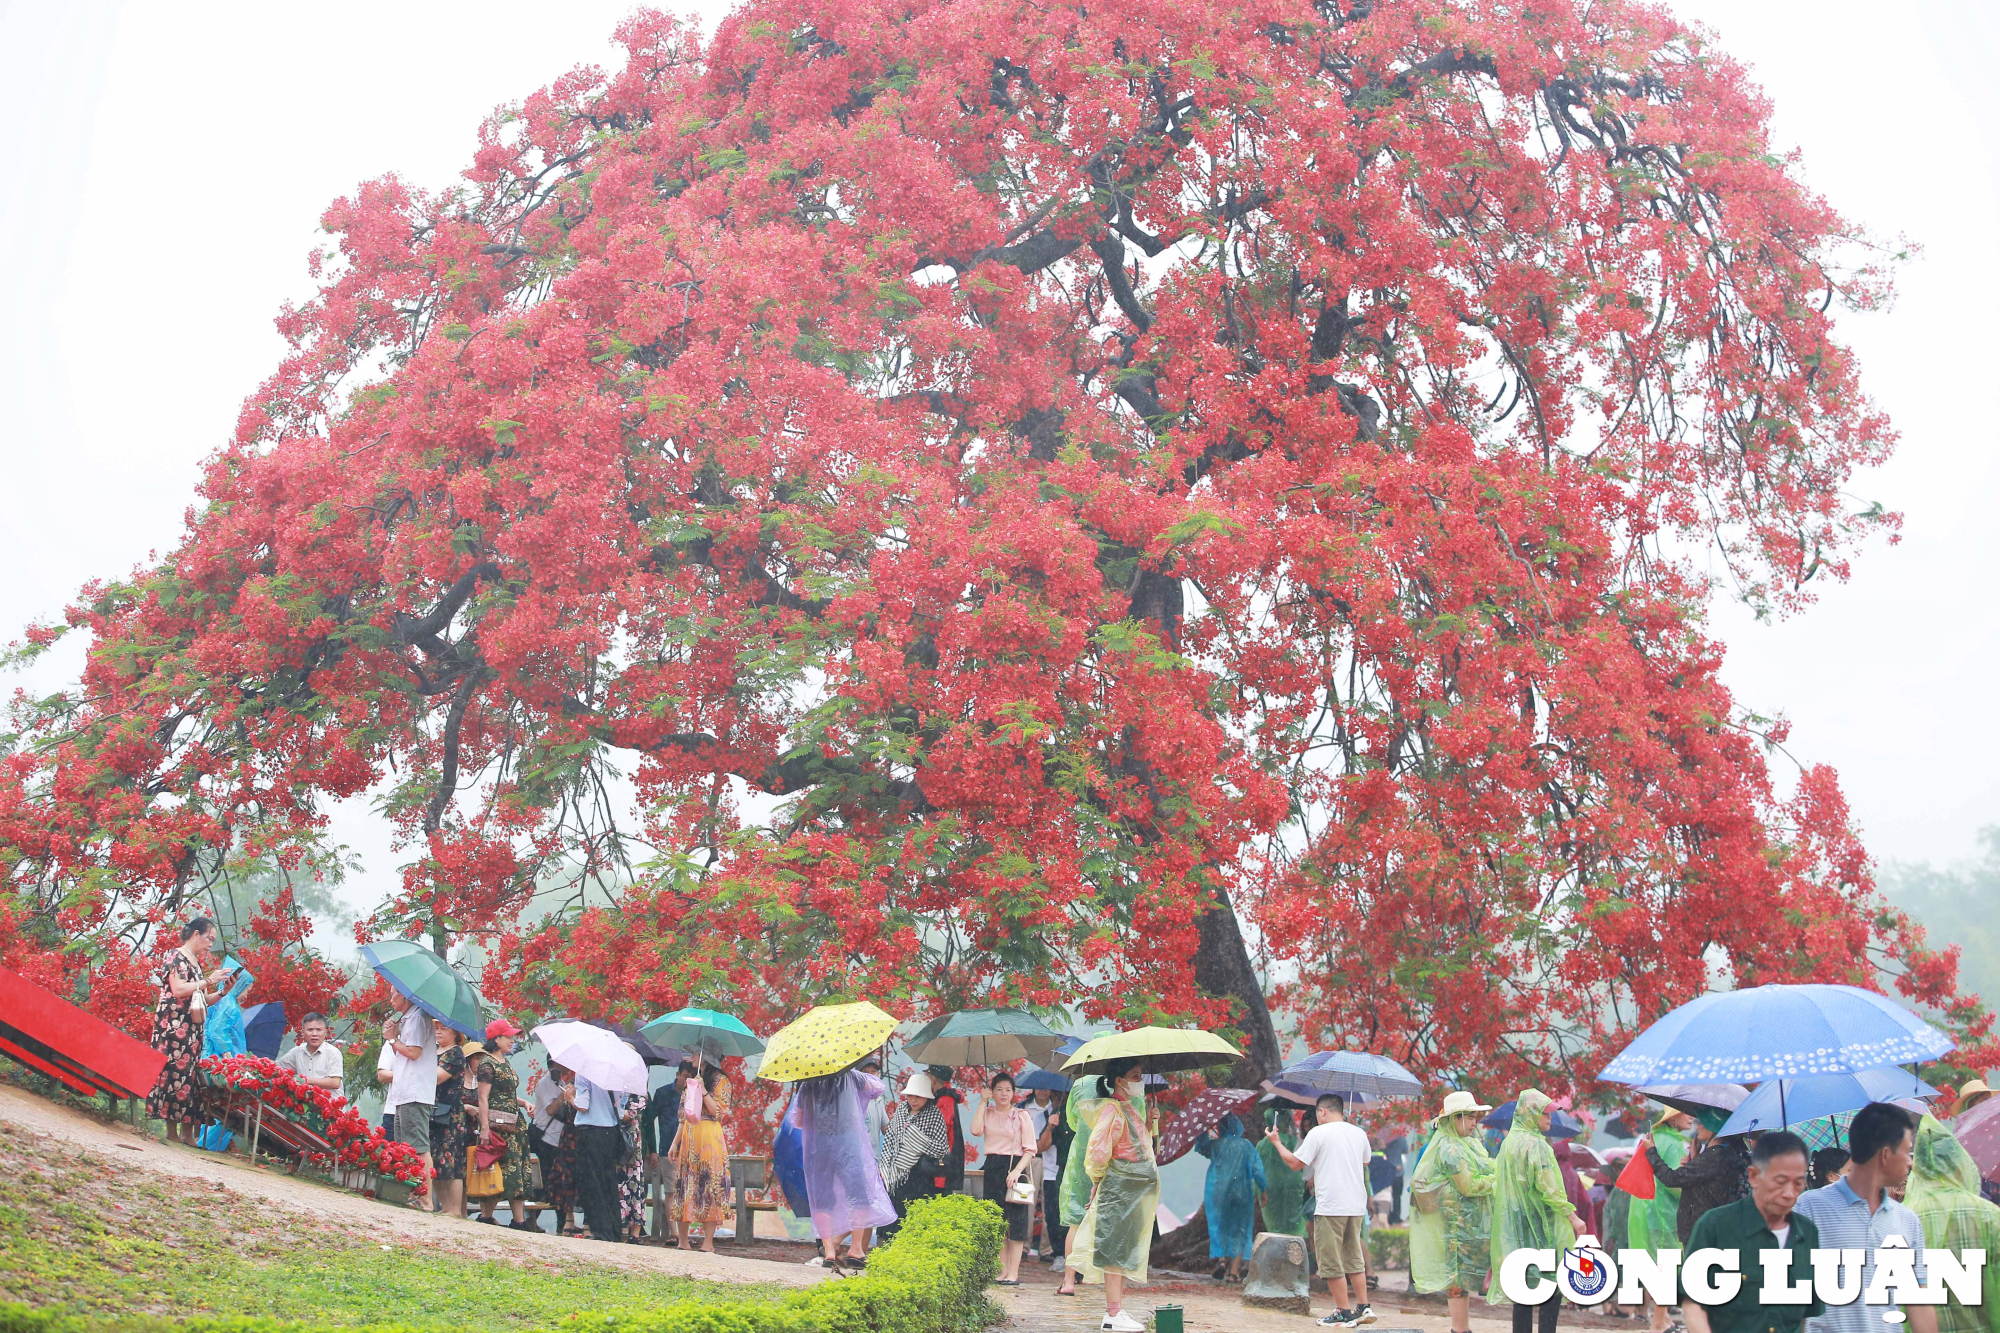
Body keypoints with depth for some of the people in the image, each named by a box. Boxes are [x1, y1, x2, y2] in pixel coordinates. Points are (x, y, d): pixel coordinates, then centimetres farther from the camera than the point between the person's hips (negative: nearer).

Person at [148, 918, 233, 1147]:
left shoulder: (197, 963, 21)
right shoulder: (177, 957, -3)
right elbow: (178, 990, -16)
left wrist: (222, 991, 10)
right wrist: (209, 981, -14)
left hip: (193, 1029, 8)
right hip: (175, 1024, -8)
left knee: (190, 1074, 2)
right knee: (176, 1072, -10)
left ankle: (187, 1130, 0)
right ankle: (172, 1130, -9)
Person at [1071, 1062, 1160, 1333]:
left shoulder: (1133, 1107, 15)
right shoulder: (1112, 1110, -15)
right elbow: (1098, 1151, -21)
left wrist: (1152, 1122, 8)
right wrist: (1098, 1181, -7)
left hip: (1137, 1193, 10)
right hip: (1119, 1189, -10)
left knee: (1125, 1252, 11)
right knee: (1115, 1251, -6)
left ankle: (1114, 1310, 17)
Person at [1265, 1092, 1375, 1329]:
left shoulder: (1318, 1132, -8)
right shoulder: (1359, 1133, 10)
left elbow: (1296, 1163, -6)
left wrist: (1276, 1142, 8)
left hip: (1330, 1206, -6)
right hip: (1356, 1205, 6)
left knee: (1331, 1260, 1)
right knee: (1354, 1257, 17)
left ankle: (1344, 1312, 2)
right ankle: (1364, 1307, 15)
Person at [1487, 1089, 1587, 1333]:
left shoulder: (1508, 1141, 10)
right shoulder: (1535, 1143, -15)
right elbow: (1549, 1187, -18)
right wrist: (1572, 1217, -12)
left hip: (1516, 1224, 8)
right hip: (1540, 1222, -8)